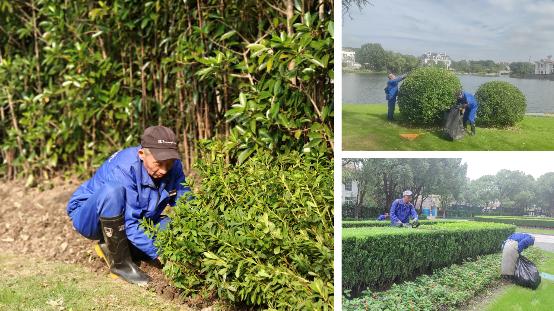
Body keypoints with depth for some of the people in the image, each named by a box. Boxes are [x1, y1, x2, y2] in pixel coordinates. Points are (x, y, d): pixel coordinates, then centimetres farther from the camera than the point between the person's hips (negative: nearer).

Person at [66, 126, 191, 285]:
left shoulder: (174, 166, -15)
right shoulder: (121, 169, -32)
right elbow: (129, 224, -32)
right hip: (89, 217, -6)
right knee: (113, 191, -37)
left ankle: (110, 245, 3)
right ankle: (120, 261, -19)